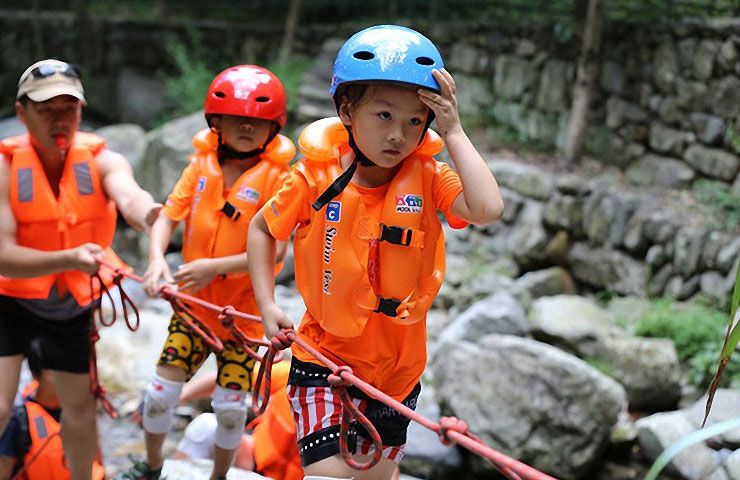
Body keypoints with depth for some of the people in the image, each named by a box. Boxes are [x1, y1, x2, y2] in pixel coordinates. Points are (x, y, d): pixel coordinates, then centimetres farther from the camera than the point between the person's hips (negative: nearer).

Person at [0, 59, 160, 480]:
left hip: (73, 304, 3)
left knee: (80, 407, 14)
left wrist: (148, 214, -62)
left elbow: (128, 194, -37)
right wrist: (69, 259, -44)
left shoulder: (101, 160, -14)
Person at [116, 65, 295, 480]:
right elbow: (169, 215, -2)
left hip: (243, 309, -3)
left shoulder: (276, 177, -12)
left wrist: (215, 266, -28)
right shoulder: (202, 165, 1)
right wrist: (157, 258, -22)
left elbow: (275, 250, -17)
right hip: (193, 302, 3)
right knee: (161, 391, 2)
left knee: (230, 403, 1)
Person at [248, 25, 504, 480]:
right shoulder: (317, 176, -12)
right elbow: (262, 228, 5)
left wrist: (454, 132, -25)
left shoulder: (427, 177, -10)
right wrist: (267, 304, -1)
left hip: (399, 366, 2)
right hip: (325, 359, -2)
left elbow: (489, 209, -29)